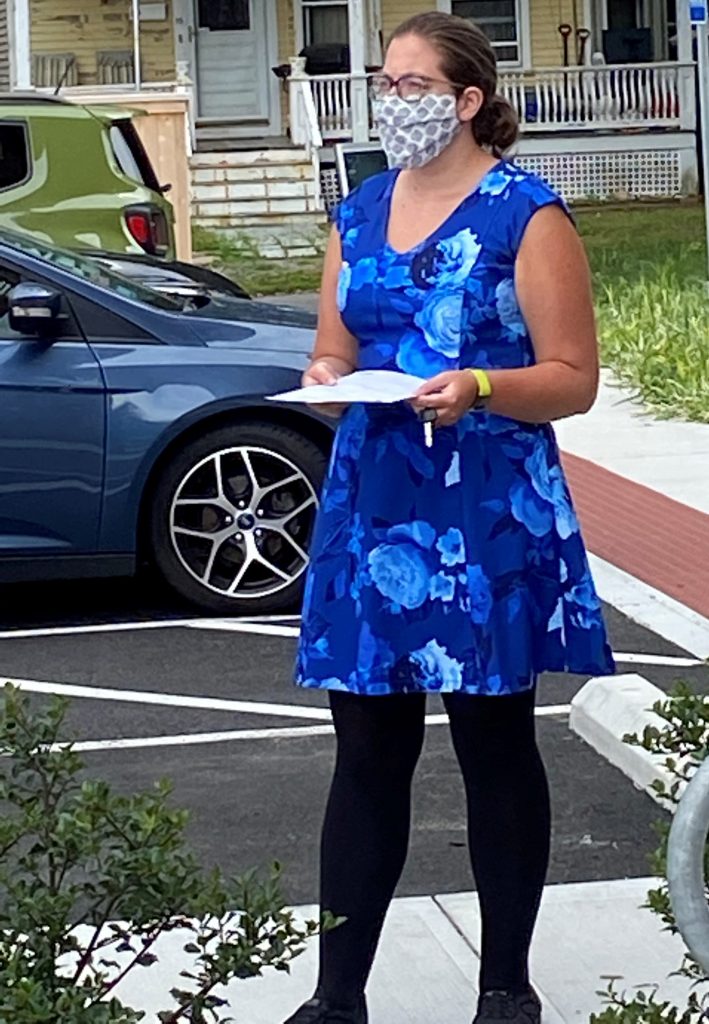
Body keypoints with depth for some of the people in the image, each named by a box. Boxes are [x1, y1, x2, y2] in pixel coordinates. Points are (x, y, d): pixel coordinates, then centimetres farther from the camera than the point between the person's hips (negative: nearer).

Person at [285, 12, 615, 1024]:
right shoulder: (359, 214, 11)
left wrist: (480, 387, -24)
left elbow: (573, 378, -8)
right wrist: (327, 374, -5)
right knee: (367, 756, 6)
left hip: (490, 517, -5)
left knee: (496, 749, 6)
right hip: (373, 510, 5)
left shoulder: (527, 215, -6)